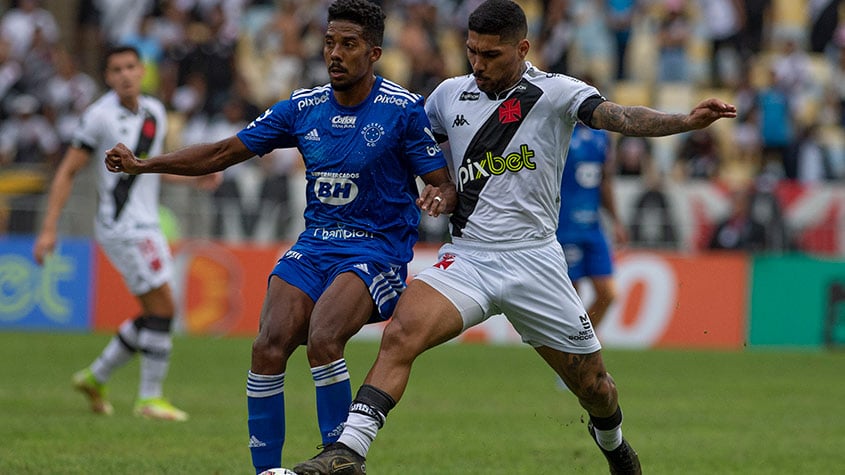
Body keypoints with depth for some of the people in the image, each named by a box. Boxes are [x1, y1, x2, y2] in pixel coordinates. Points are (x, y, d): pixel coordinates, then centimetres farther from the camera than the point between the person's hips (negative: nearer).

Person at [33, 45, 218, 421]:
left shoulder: (155, 112, 10)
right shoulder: (100, 115, -12)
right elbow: (67, 172, -8)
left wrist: (195, 177, 12)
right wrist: (49, 228, -12)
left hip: (145, 226, 8)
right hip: (121, 225, -8)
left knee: (154, 315, 12)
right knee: (163, 309, -10)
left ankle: (95, 377, 25)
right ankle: (150, 398, -1)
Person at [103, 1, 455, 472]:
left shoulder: (404, 109, -8)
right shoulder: (304, 107, 5)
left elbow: (445, 185, -6)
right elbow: (224, 152, 10)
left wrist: (441, 198, -31)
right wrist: (143, 165, 2)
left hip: (377, 249, -5)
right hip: (315, 243, 5)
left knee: (322, 341, -28)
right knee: (269, 347, -16)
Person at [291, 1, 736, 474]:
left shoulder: (555, 92, -4)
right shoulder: (449, 95, 8)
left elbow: (616, 116, -21)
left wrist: (687, 121, -36)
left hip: (533, 258, -2)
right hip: (466, 258, 2)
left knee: (593, 384, 8)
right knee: (401, 332, -25)